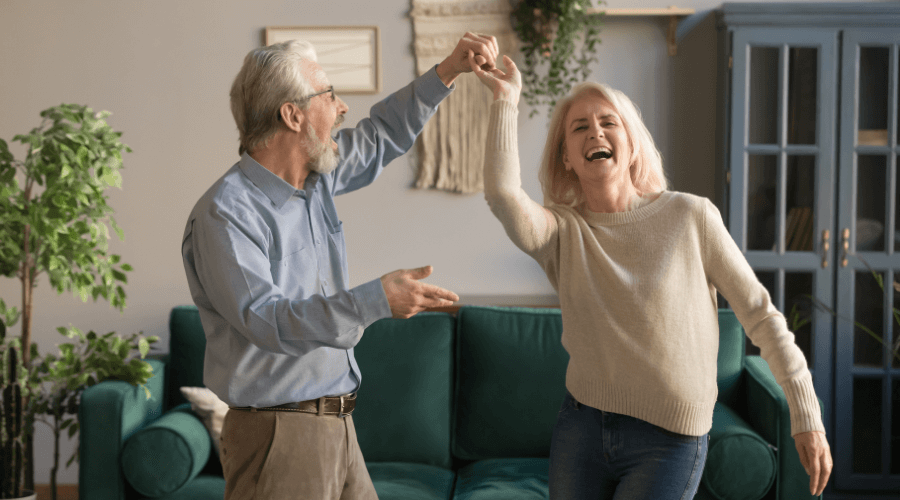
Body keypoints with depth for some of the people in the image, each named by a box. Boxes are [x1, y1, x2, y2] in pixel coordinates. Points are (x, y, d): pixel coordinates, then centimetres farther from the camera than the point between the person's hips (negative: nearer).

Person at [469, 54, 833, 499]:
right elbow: (502, 194, -24)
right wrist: (505, 99, -18)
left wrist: (807, 417, -3)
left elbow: (760, 315, -3)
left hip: (667, 441, -3)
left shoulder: (690, 216, -7)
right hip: (580, 428, 3)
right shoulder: (562, 232, -2)